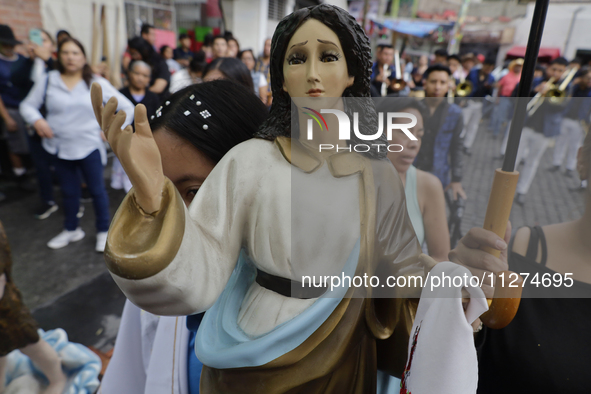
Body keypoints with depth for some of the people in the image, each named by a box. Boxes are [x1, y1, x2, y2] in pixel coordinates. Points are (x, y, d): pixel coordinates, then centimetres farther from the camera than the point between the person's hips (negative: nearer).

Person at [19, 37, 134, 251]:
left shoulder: (96, 83, -4)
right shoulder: (48, 80, 1)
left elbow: (127, 107, -3)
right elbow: (27, 105, 9)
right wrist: (36, 120, -11)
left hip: (89, 147, -2)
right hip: (61, 147, 3)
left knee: (97, 190, 7)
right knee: (69, 191, 15)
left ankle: (103, 231, 23)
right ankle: (71, 229, 35)